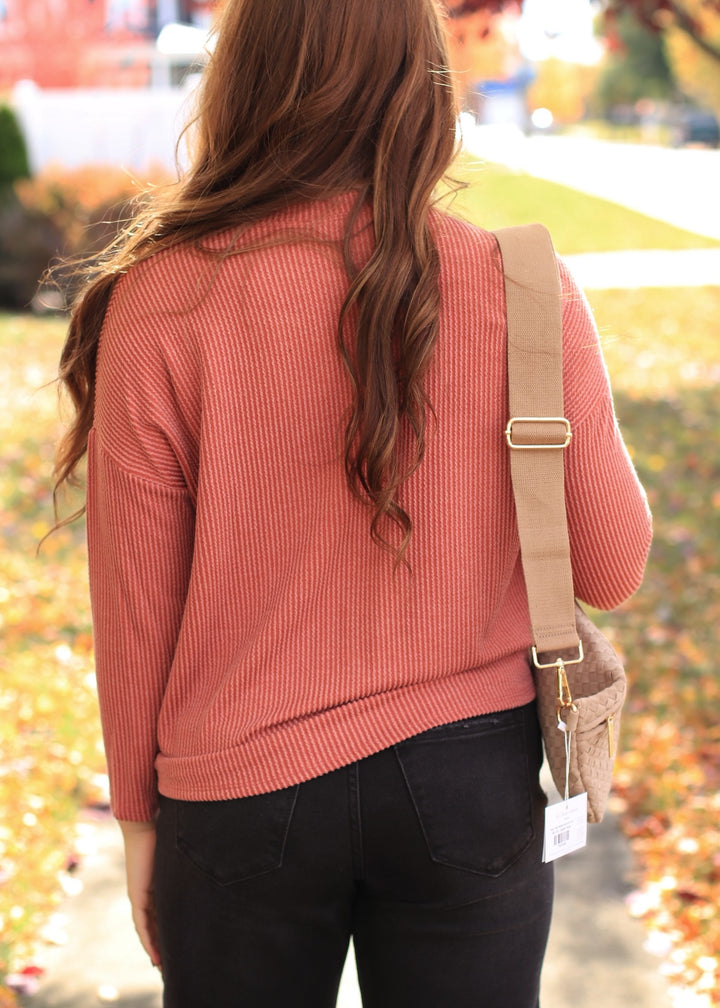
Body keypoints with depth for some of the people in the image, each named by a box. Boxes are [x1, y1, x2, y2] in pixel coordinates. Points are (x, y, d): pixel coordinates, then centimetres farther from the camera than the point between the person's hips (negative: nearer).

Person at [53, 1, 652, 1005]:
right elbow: (610, 567, -3)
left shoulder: (162, 303, -14)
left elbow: (136, 601, -8)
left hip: (246, 793, 0)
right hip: (474, 773, 1)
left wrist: (139, 811, 6)